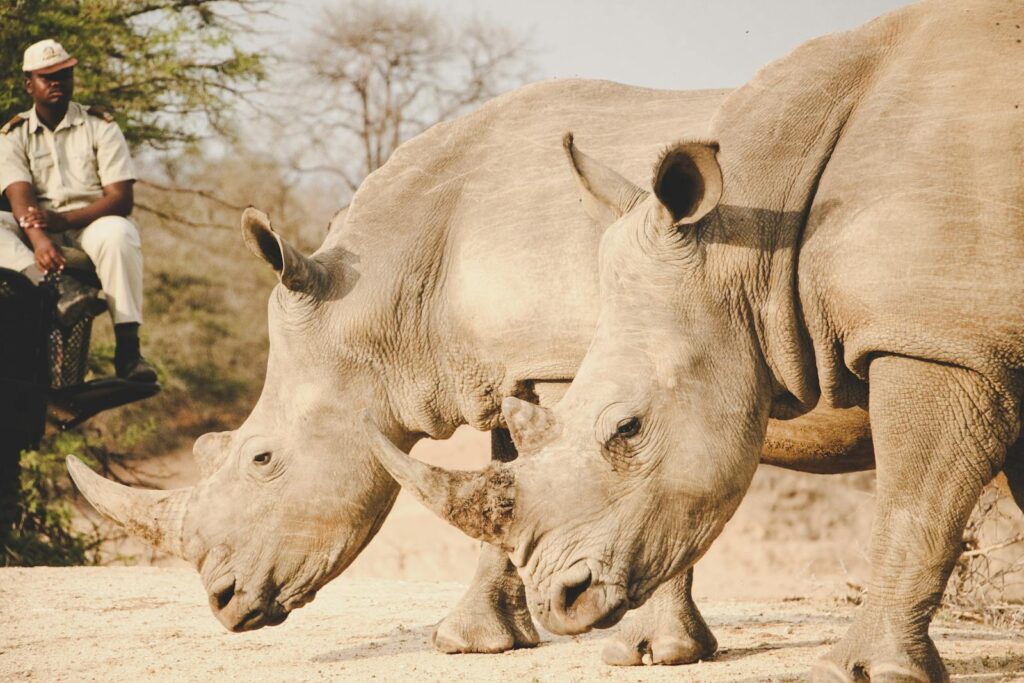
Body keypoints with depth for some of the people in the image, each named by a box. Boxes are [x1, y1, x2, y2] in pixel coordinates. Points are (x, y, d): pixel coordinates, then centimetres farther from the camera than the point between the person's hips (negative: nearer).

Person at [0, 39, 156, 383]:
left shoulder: (100, 126, 6)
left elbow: (121, 198, -5)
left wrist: (63, 220, -22)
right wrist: (38, 238, -33)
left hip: (89, 225, -2)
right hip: (37, 232, 2)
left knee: (118, 234, -36)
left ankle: (127, 348, -39)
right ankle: (63, 290, -48)